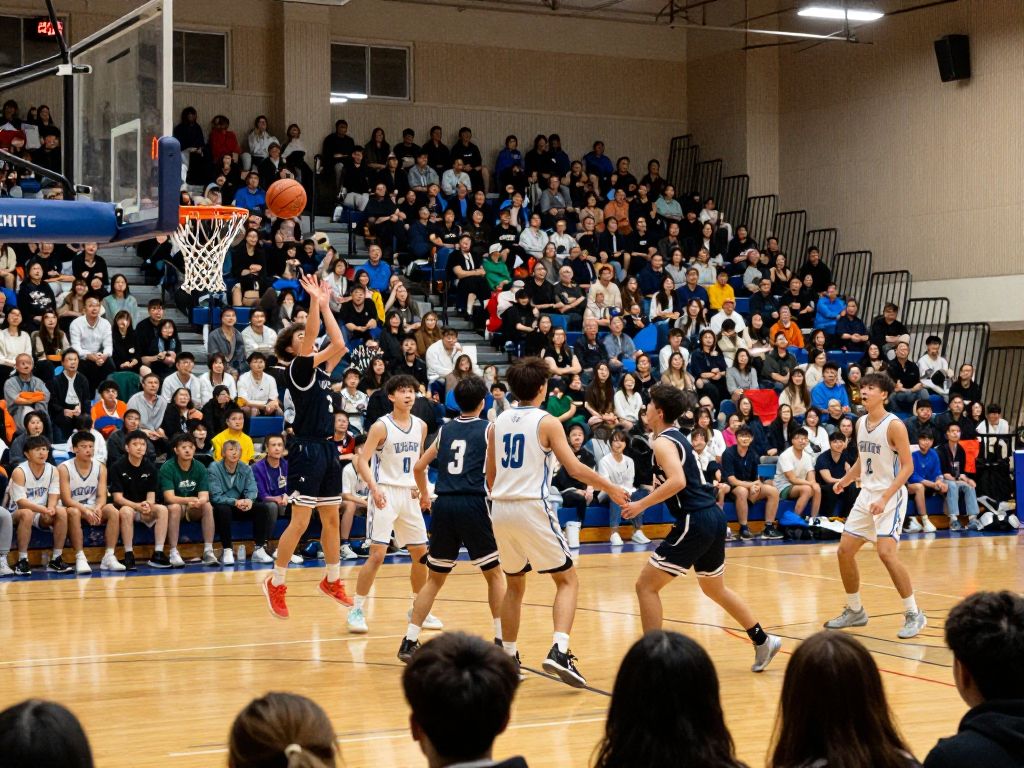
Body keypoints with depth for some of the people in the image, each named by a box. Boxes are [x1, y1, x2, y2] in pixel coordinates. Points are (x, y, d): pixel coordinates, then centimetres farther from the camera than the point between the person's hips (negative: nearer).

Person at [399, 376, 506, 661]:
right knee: (495, 574, 12)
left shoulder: (445, 430, 15)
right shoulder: (488, 429, 4)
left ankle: (409, 642, 8)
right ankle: (501, 641, 7)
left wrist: (424, 495, 36)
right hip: (473, 504, -4)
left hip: (443, 506, 4)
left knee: (435, 578, 14)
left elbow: (419, 467, 21)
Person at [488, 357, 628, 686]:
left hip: (500, 509, 6)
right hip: (532, 508, -5)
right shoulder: (547, 422, -4)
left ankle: (508, 658, 23)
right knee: (567, 580, 3)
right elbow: (575, 468, -10)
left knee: (515, 585, 21)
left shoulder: (498, 423, 11)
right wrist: (611, 489, 2)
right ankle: (559, 652, -15)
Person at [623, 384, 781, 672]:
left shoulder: (663, 442, -10)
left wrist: (641, 504, -20)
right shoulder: (677, 437, 17)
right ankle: (763, 641, 31)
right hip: (714, 517, 10)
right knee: (714, 588, 26)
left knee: (646, 585, -3)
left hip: (695, 522, -10)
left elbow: (677, 481, -25)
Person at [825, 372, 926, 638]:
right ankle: (855, 611, 22)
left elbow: (907, 466, -16)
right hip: (866, 495, 8)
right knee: (845, 550, 6)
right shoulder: (860, 423, 8)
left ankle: (914, 614, -8)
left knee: (885, 551, -20)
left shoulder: (894, 425, -14)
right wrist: (845, 481, 5)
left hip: (890, 497, -8)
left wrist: (885, 498, -24)